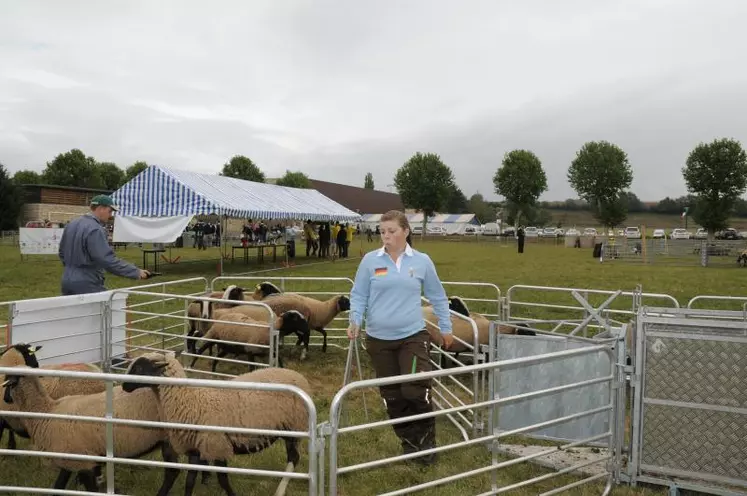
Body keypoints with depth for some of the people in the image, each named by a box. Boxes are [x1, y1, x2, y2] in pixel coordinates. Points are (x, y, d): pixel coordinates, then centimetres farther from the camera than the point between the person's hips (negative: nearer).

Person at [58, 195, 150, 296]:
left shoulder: (72, 224, 10)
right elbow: (108, 260, -25)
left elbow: (62, 252, 21)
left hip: (68, 281, 9)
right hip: (87, 285, -9)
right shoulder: (95, 230, -19)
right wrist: (136, 272, -23)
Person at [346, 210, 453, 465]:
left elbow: (437, 297, 10)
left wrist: (446, 328, 12)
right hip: (379, 338, 2)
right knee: (392, 395, 11)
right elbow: (359, 295, 4)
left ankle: (426, 442, 12)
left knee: (416, 391, -12)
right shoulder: (370, 260, -1)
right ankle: (408, 441, 29)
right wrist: (355, 321, -12)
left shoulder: (422, 261, 0)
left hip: (413, 336, -2)